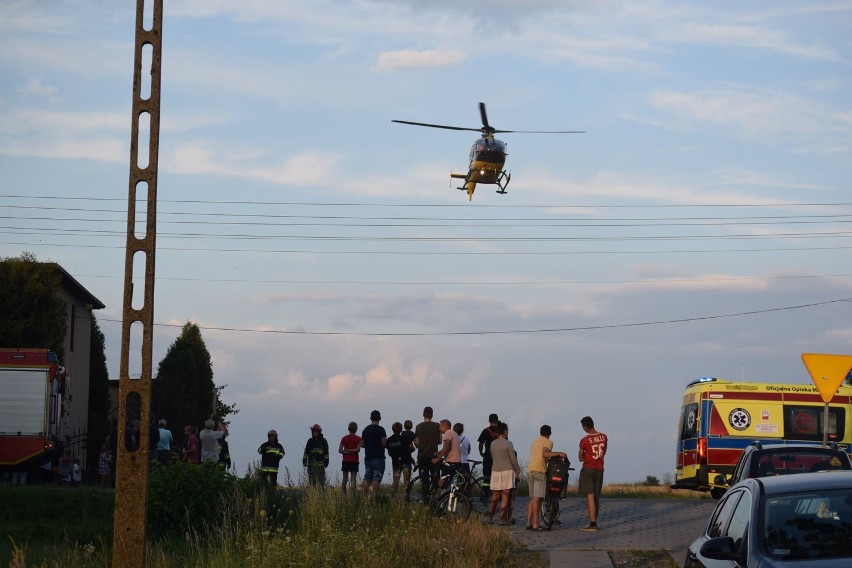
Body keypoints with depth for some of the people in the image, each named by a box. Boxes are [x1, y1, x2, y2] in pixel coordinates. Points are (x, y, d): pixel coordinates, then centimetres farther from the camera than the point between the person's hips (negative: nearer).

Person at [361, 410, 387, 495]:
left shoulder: (365, 430, 11)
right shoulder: (380, 429, -10)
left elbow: (362, 444, 14)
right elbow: (384, 443, -15)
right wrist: (385, 439, 6)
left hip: (368, 458, 6)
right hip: (378, 458, -6)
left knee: (367, 479, 9)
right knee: (376, 479, -7)